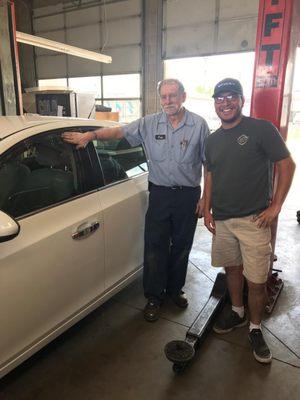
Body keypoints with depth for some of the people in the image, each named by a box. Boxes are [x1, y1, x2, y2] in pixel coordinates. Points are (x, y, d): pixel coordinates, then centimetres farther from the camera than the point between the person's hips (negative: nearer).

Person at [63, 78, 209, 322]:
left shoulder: (199, 125, -3)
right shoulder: (149, 124, 1)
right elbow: (119, 132, -3)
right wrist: (91, 135, -20)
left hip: (188, 195, 0)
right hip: (159, 194, 1)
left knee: (181, 247, 13)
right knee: (155, 247, 3)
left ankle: (174, 289, 35)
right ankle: (154, 298, 21)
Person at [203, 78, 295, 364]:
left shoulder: (261, 129, -7)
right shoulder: (212, 140, 11)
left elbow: (287, 164, -7)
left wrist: (275, 206, -11)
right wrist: (207, 210, 10)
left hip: (253, 219, -5)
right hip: (222, 220, 5)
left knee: (256, 281, 1)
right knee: (232, 268, 17)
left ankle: (255, 329, 23)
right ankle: (237, 313, 39)